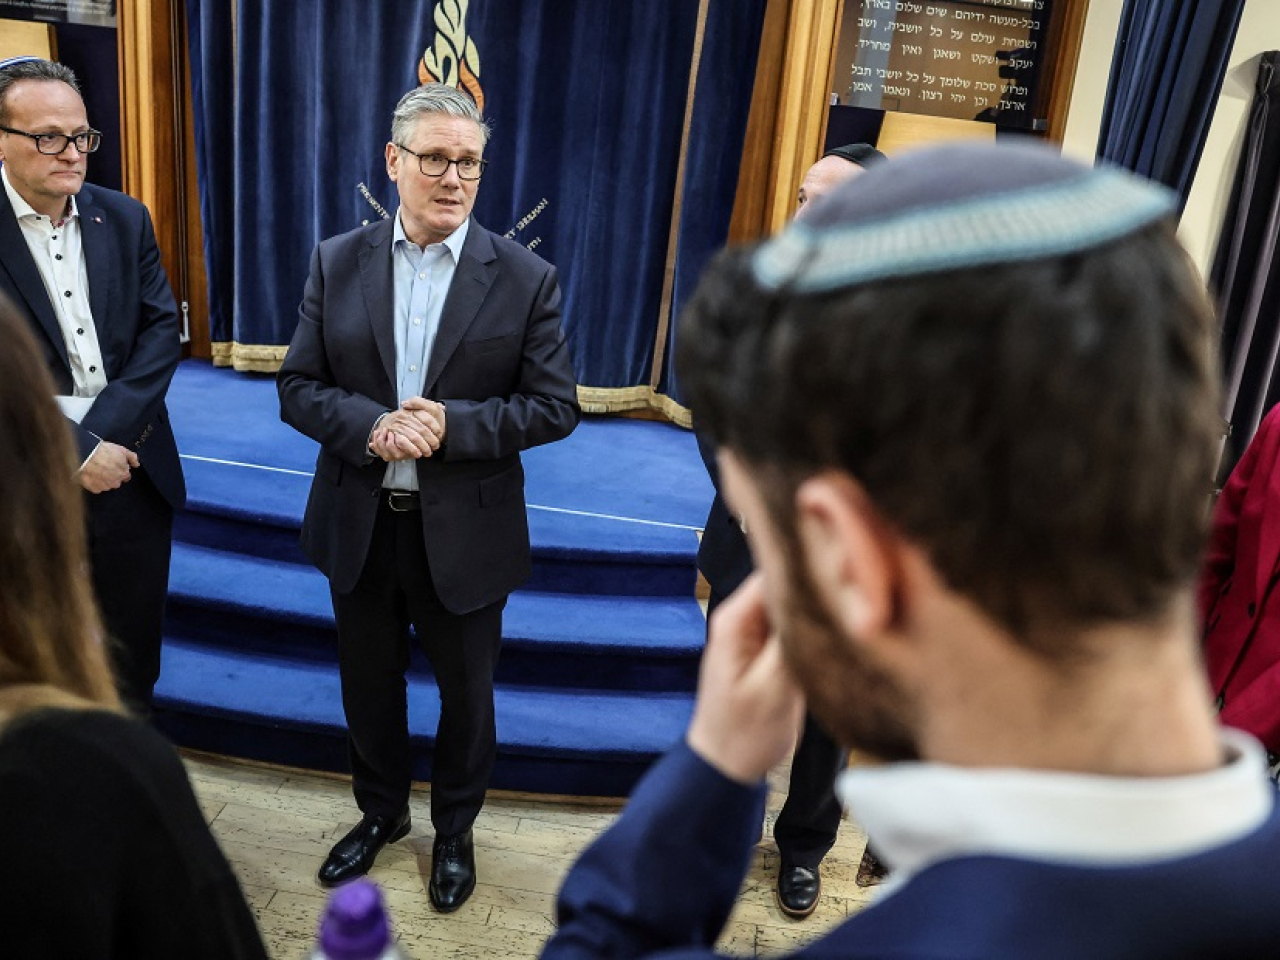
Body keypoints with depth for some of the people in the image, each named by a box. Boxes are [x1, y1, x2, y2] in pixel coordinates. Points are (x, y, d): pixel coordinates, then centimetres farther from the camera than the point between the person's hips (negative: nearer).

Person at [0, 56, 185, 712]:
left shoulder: (125, 219, 6)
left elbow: (163, 331, 0)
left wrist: (104, 432, -11)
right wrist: (74, 453, -15)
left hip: (134, 476, 4)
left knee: (134, 660, 16)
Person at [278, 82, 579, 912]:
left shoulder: (526, 277, -9)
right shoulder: (338, 263, -2)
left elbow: (556, 405, -9)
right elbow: (299, 386, -1)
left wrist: (453, 425, -23)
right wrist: (369, 426, -21)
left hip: (465, 533, -2)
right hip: (359, 526, 3)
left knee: (466, 695, 16)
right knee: (369, 686, 21)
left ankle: (455, 829, 43)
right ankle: (381, 813, 48)